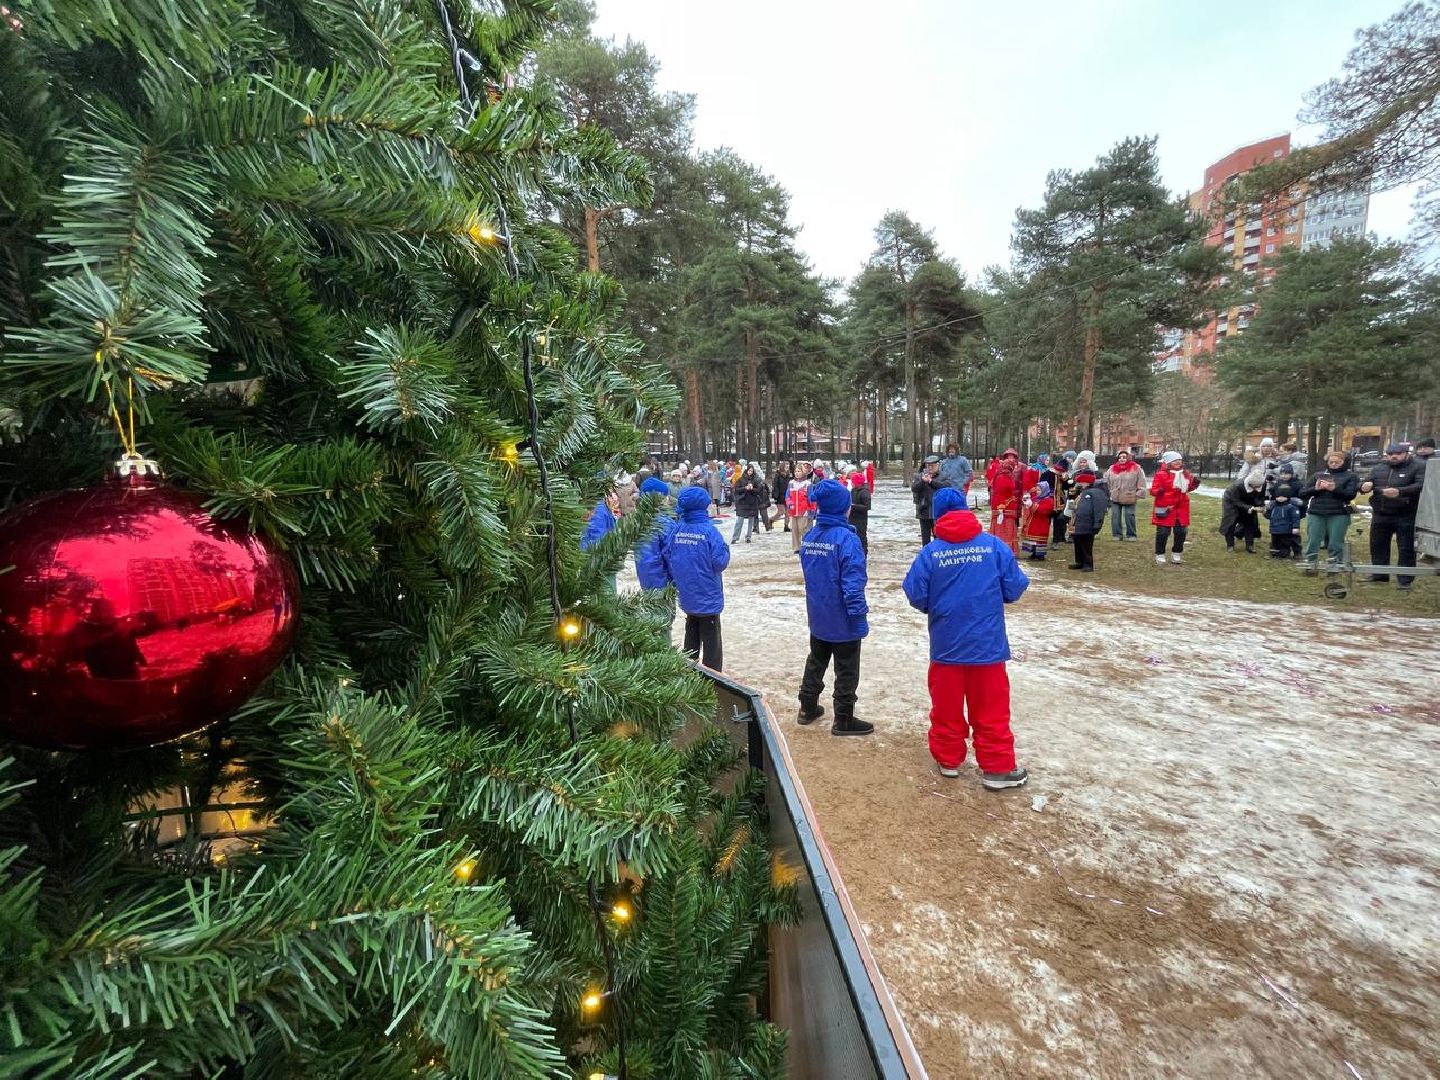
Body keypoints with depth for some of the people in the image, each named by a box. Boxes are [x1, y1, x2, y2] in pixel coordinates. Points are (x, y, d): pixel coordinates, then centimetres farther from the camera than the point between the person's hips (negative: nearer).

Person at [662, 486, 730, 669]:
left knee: (691, 637, 21)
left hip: (687, 596, 5)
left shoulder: (676, 530, -4)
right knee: (711, 640, 7)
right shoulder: (709, 531, -18)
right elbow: (720, 562, -20)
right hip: (708, 597, -5)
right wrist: (726, 549, 0)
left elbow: (666, 558, 1)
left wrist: (675, 581, 15)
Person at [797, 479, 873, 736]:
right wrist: (859, 617, -16)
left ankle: (807, 709, 34)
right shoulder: (846, 538, -22)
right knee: (847, 671, 8)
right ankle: (843, 721, 19)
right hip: (842, 620, -7)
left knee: (815, 663, 22)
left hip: (817, 618, 7)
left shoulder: (809, 537, 0)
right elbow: (853, 583, -23)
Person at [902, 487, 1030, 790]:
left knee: (946, 706, 16)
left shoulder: (930, 552, -10)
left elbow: (916, 597, -8)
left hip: (946, 644, 0)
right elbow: (1014, 589, -5)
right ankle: (996, 767, 21)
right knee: (991, 708, 13)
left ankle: (948, 759, 30)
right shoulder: (995, 545, -8)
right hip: (988, 643, 0)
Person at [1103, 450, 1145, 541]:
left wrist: (1138, 494, -4)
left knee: (1129, 516, 1)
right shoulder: (1112, 469, 8)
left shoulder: (1136, 468, -1)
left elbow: (1141, 483, 0)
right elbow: (1106, 482, 15)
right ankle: (1117, 534, 11)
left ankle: (1131, 535, 12)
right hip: (1115, 498, 3)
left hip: (1129, 498, -3)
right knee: (1115, 516, 3)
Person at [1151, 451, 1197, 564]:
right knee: (1163, 532, -3)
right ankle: (1160, 555, 7)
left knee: (1181, 531, 10)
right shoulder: (1161, 474, -10)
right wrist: (1159, 491, -32)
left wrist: (1194, 484, 3)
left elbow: (1188, 487, 23)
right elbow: (1153, 490, -11)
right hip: (1165, 507, -6)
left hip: (1182, 507, 6)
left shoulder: (1185, 474, 12)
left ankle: (1177, 553, 24)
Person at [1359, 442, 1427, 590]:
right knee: (1378, 545, 14)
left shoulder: (1419, 467, -5)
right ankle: (1379, 573, 27)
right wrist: (1364, 486, -13)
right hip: (1380, 516, 5)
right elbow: (1366, 483, 13)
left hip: (1406, 516, -5)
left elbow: (1421, 486, -19)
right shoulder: (1378, 468, 11)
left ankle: (1405, 579, 7)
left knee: (1406, 548, 0)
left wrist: (1400, 492, -34)